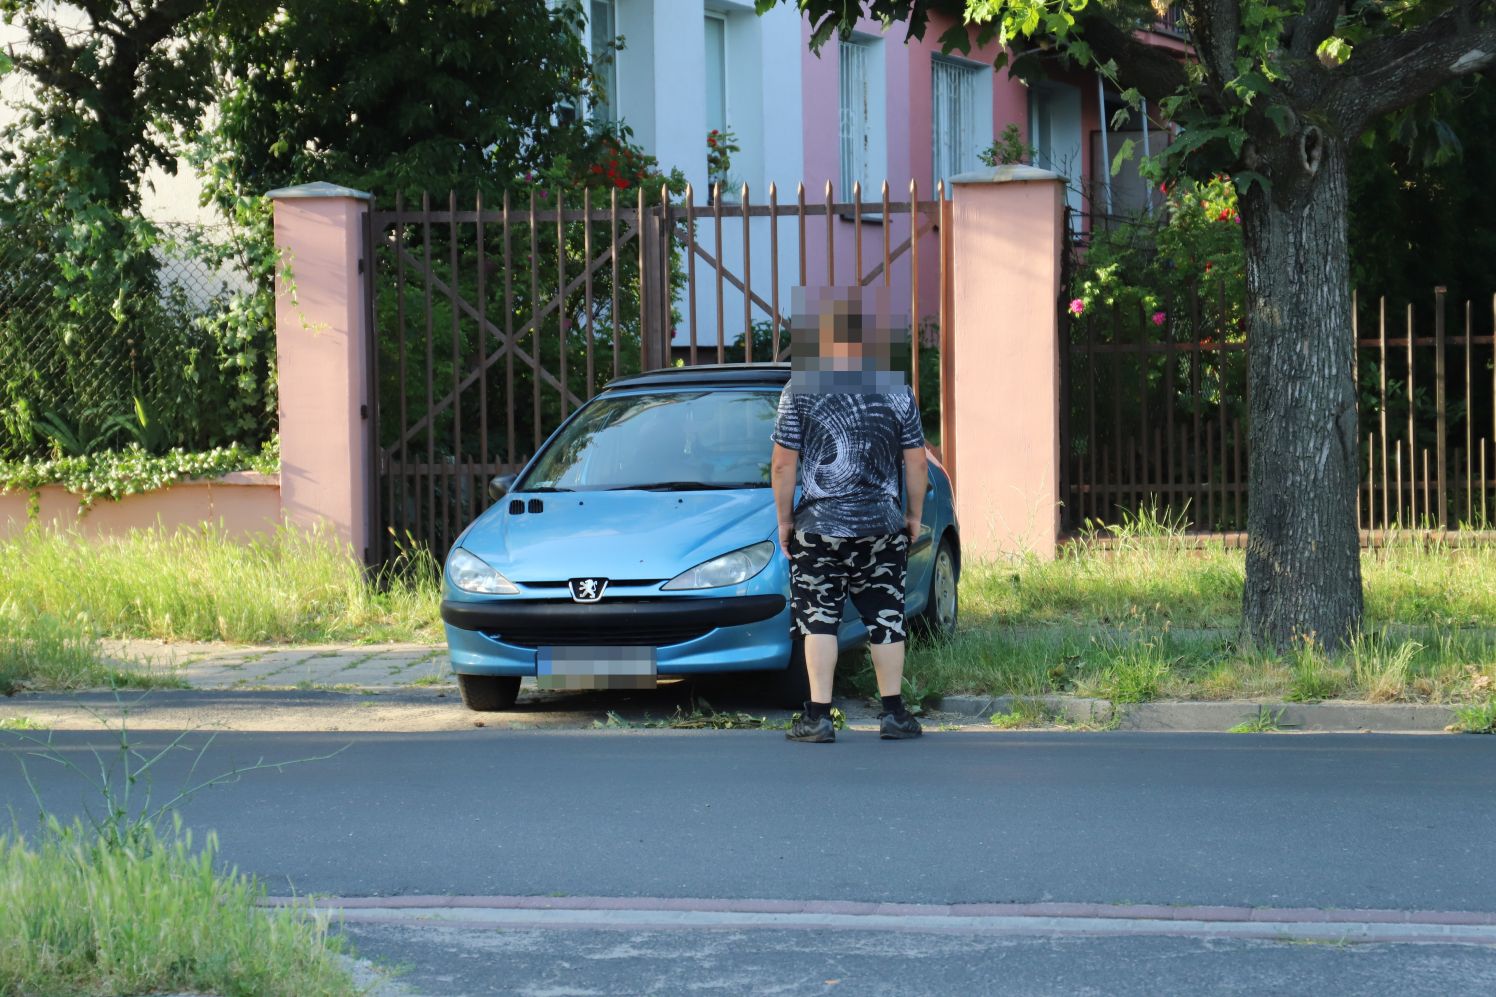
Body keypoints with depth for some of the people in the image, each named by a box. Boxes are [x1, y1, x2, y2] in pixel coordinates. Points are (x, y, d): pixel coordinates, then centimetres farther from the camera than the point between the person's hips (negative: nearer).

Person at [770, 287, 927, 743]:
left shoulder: (800, 391, -5)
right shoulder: (896, 391, 1)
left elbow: (783, 465, -5)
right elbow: (916, 464, 3)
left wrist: (784, 519, 6)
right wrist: (915, 516, 15)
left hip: (819, 525, -2)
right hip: (883, 525, 2)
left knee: (818, 620, 3)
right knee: (885, 618, 9)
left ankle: (818, 717, -1)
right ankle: (893, 713, 10)